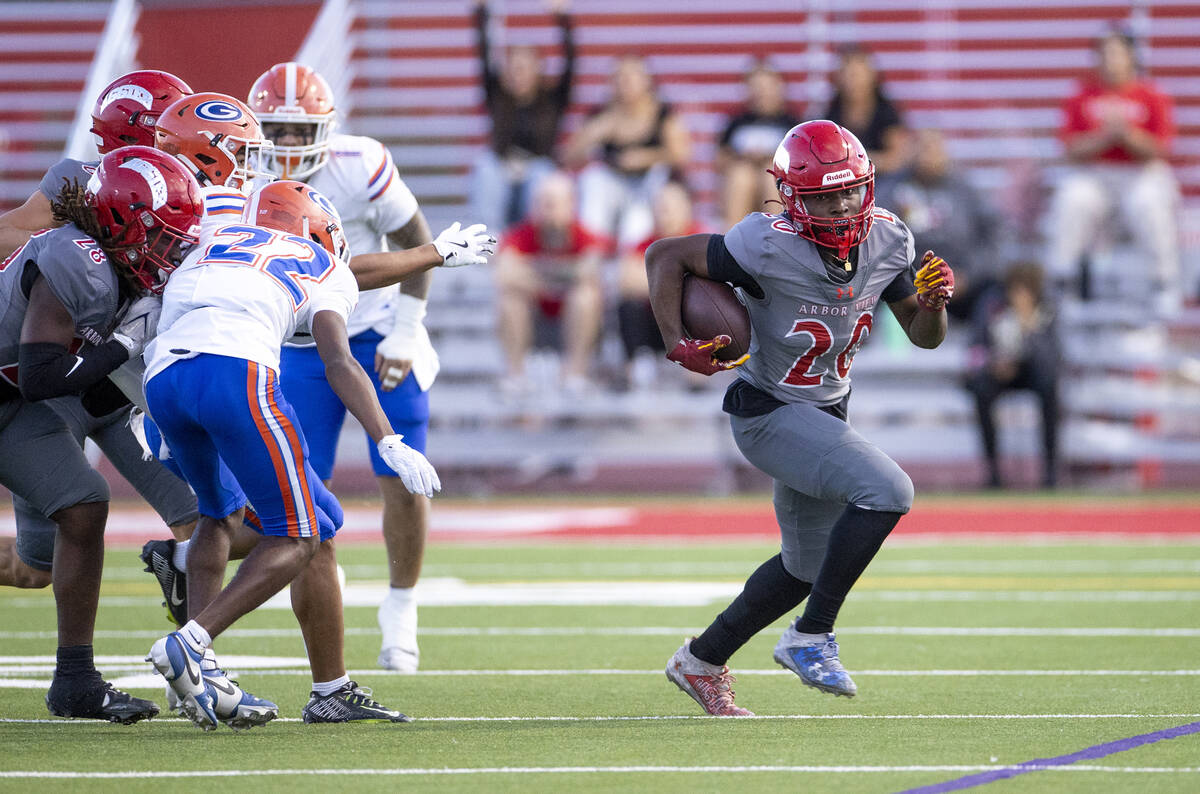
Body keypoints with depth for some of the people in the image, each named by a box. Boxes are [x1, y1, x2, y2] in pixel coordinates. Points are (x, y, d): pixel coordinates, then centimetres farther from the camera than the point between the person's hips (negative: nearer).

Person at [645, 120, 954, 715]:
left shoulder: (887, 242, -7)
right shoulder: (771, 248, -26)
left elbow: (924, 336, 4)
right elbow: (664, 255, -16)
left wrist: (933, 302, -19)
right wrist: (677, 344, -26)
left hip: (824, 414, 8)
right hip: (769, 414, -8)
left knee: (809, 565, 21)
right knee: (886, 492, -26)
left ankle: (702, 661, 38)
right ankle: (811, 638, -14)